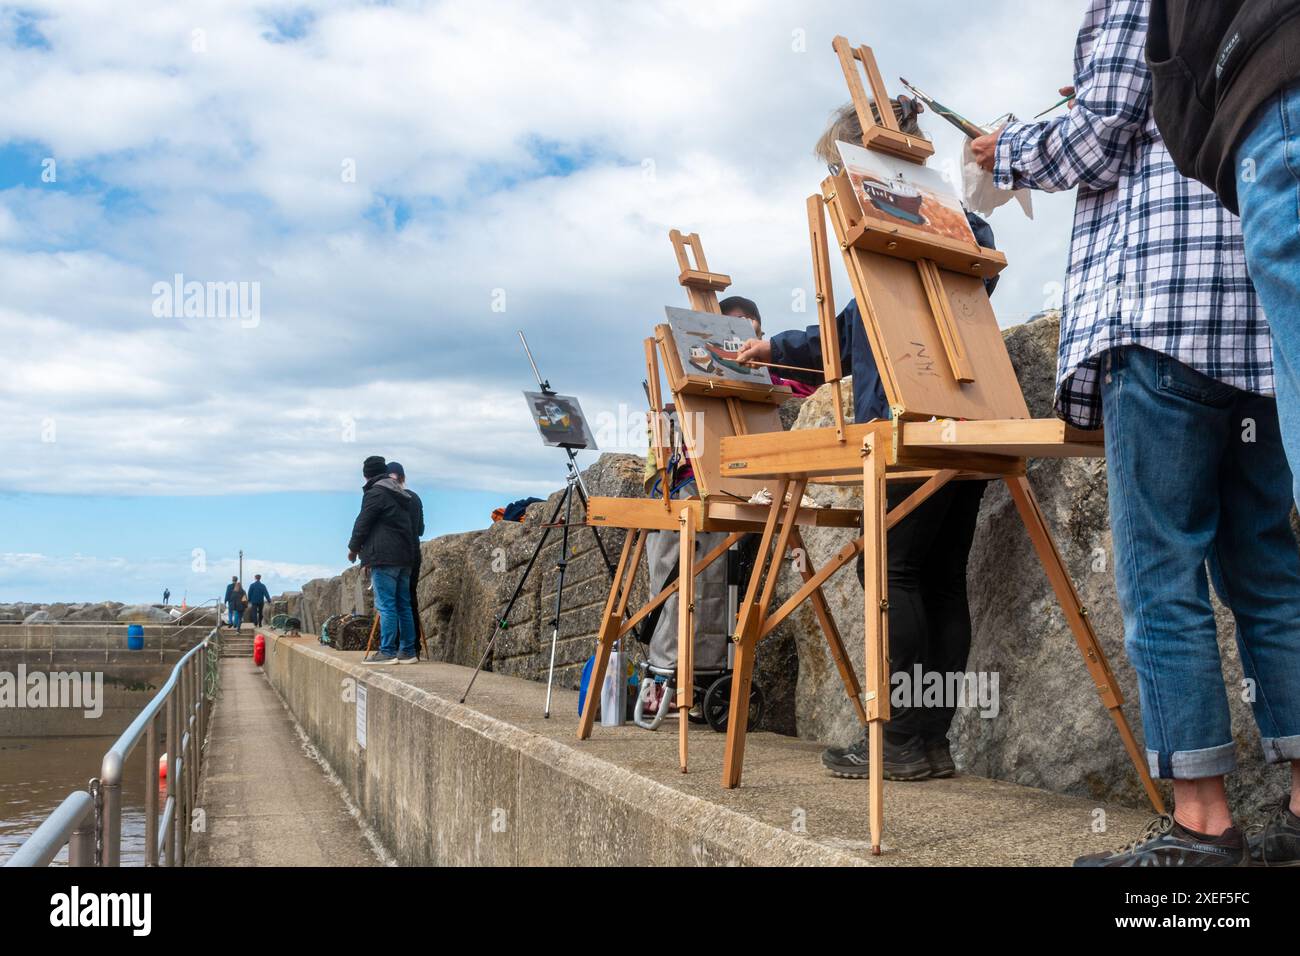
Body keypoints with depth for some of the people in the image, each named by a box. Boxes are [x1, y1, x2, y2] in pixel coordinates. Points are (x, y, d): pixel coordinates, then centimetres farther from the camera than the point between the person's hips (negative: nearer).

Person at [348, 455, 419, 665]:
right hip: (404, 556, 8)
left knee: (386, 605, -8)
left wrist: (353, 548, 10)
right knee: (403, 605, 8)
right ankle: (407, 651, 9)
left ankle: (387, 651, -8)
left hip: (384, 557, -8)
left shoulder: (375, 493, -5)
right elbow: (414, 527, 22)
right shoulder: (402, 495, 21)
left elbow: (362, 523, -4)